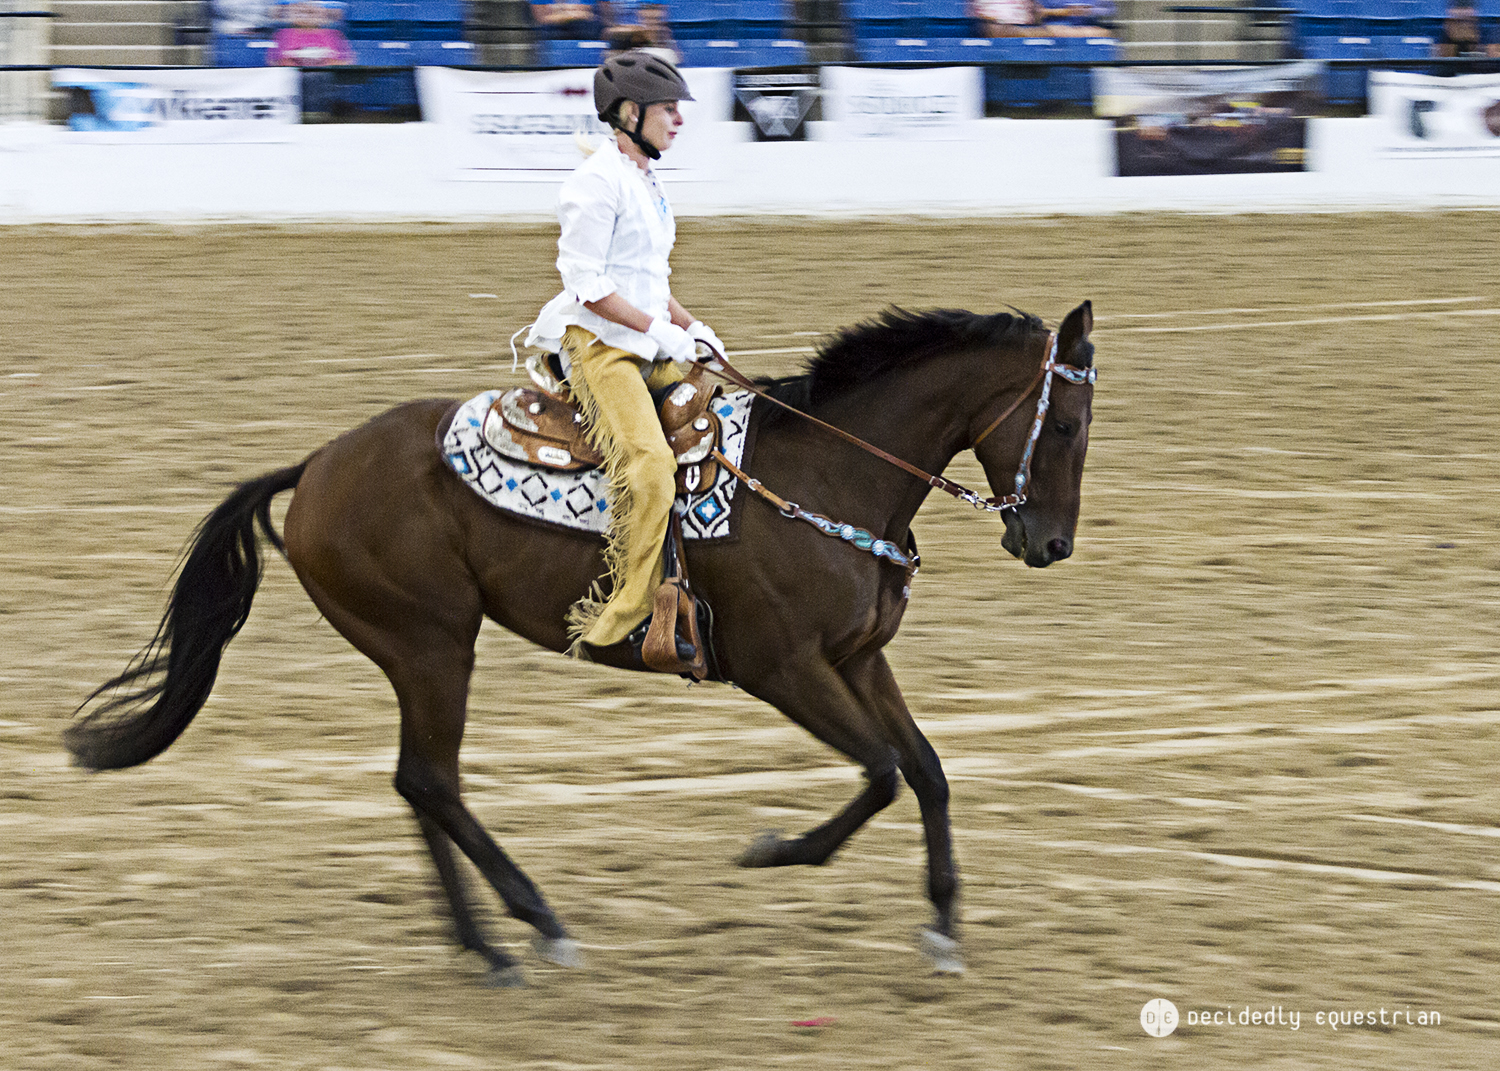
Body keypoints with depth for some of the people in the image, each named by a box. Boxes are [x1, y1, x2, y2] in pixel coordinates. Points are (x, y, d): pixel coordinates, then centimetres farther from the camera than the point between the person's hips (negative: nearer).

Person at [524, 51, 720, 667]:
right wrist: (659, 329, -17)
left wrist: (690, 326, 10)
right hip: (599, 344, -10)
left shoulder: (646, 182, 16)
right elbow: (587, 283, -17)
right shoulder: (598, 182, -13)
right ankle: (613, 625, -18)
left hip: (647, 345, 10)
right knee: (649, 467, -24)